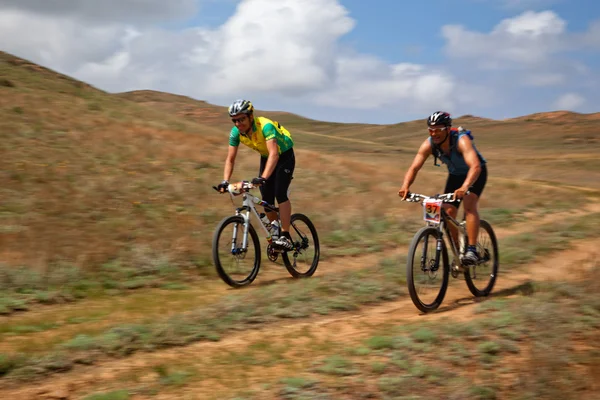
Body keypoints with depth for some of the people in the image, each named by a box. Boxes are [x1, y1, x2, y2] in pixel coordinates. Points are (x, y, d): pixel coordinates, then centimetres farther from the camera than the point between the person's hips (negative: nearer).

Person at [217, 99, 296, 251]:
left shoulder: (265, 126, -36)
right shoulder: (235, 132, -18)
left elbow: (274, 154, -46)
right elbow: (230, 159, -12)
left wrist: (263, 178, -57)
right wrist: (225, 182, -26)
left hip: (284, 155, -6)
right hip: (266, 157, 6)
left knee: (280, 193, -23)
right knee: (266, 200, -2)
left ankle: (285, 237, -20)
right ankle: (276, 233, 16)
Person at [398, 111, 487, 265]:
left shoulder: (461, 141, -36)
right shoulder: (429, 144, -22)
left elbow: (475, 166, -50)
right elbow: (414, 168, -24)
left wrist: (464, 187, -66)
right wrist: (405, 187, -44)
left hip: (475, 173, -5)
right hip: (455, 174, 5)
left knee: (469, 205, -28)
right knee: (448, 212, -7)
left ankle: (472, 250, -29)